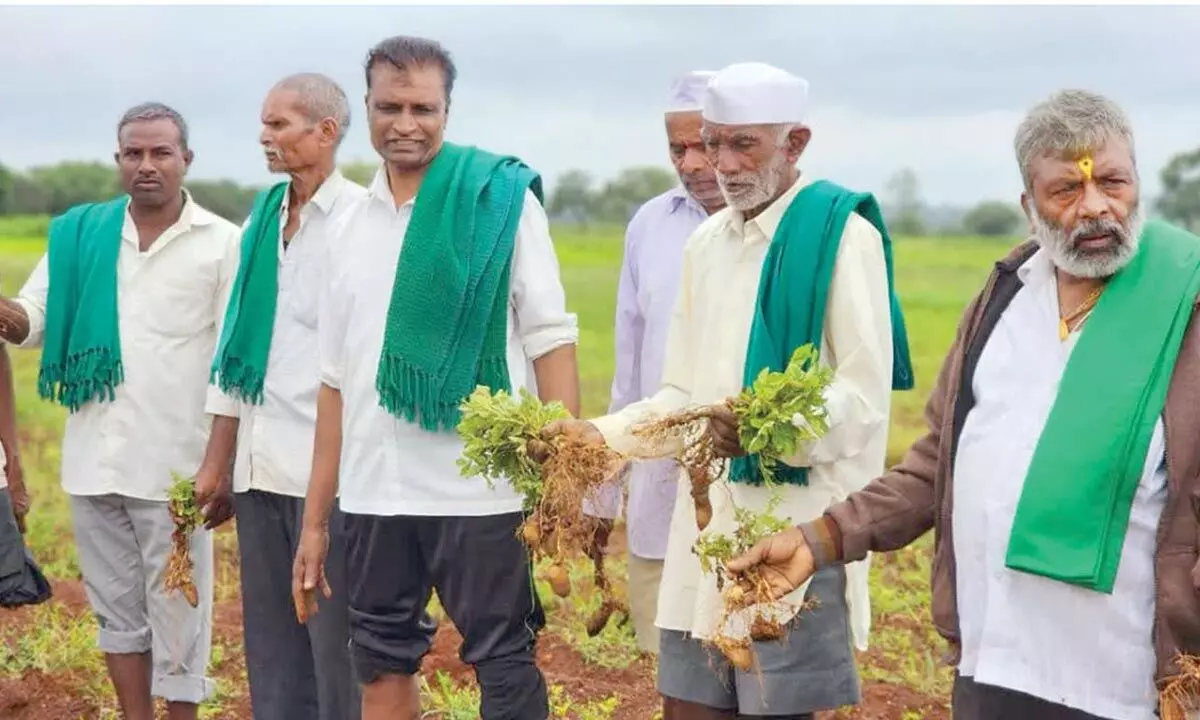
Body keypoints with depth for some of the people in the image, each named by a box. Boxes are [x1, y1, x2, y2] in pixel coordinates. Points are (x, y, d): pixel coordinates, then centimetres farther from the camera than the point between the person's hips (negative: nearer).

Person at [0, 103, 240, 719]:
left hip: (174, 467, -3)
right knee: (117, 607, 15)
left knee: (178, 612, 5)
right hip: (95, 461, 4)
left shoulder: (222, 243, -2)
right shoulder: (77, 234, 6)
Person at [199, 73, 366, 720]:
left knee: (335, 643, 0)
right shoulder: (261, 221, 13)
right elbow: (233, 346, 16)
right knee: (270, 647, 13)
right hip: (260, 467, 7)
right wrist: (215, 462, 15)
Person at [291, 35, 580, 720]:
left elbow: (551, 340, -5)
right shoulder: (354, 227, 12)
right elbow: (337, 381, 14)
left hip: (479, 489, -5)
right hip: (373, 495, 5)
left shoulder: (502, 200, -3)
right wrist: (315, 519, 14)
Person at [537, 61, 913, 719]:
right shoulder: (706, 243, 15)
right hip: (708, 519, 7)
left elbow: (865, 396, -13)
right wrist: (604, 435, 3)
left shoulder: (842, 235, -7)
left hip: (797, 522, -7)